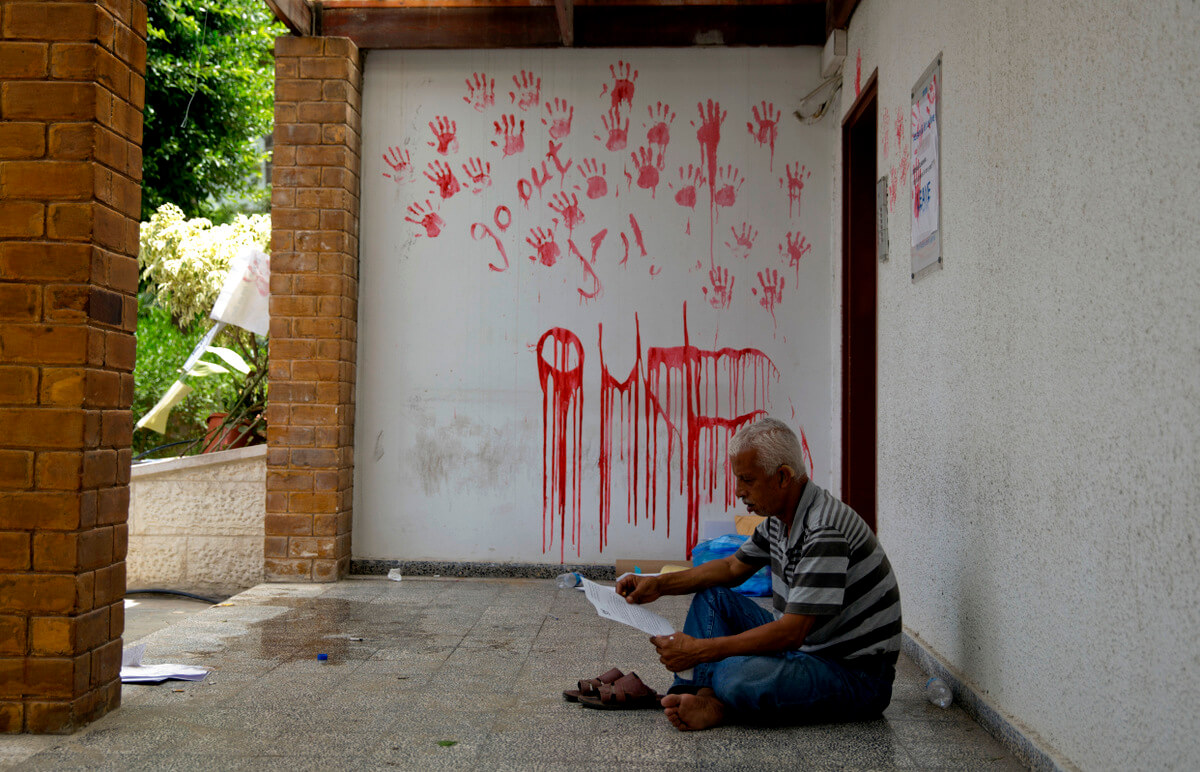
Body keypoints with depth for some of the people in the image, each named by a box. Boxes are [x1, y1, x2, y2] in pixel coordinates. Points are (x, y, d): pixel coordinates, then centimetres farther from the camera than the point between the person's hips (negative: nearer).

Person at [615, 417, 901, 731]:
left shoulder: (826, 531, -26)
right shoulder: (779, 519, 4)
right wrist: (659, 584, 7)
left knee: (737, 675, -36)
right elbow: (734, 567, 19)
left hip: (859, 673, -10)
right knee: (712, 597, 11)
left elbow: (792, 631, -29)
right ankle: (699, 697, -9)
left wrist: (700, 649, -27)